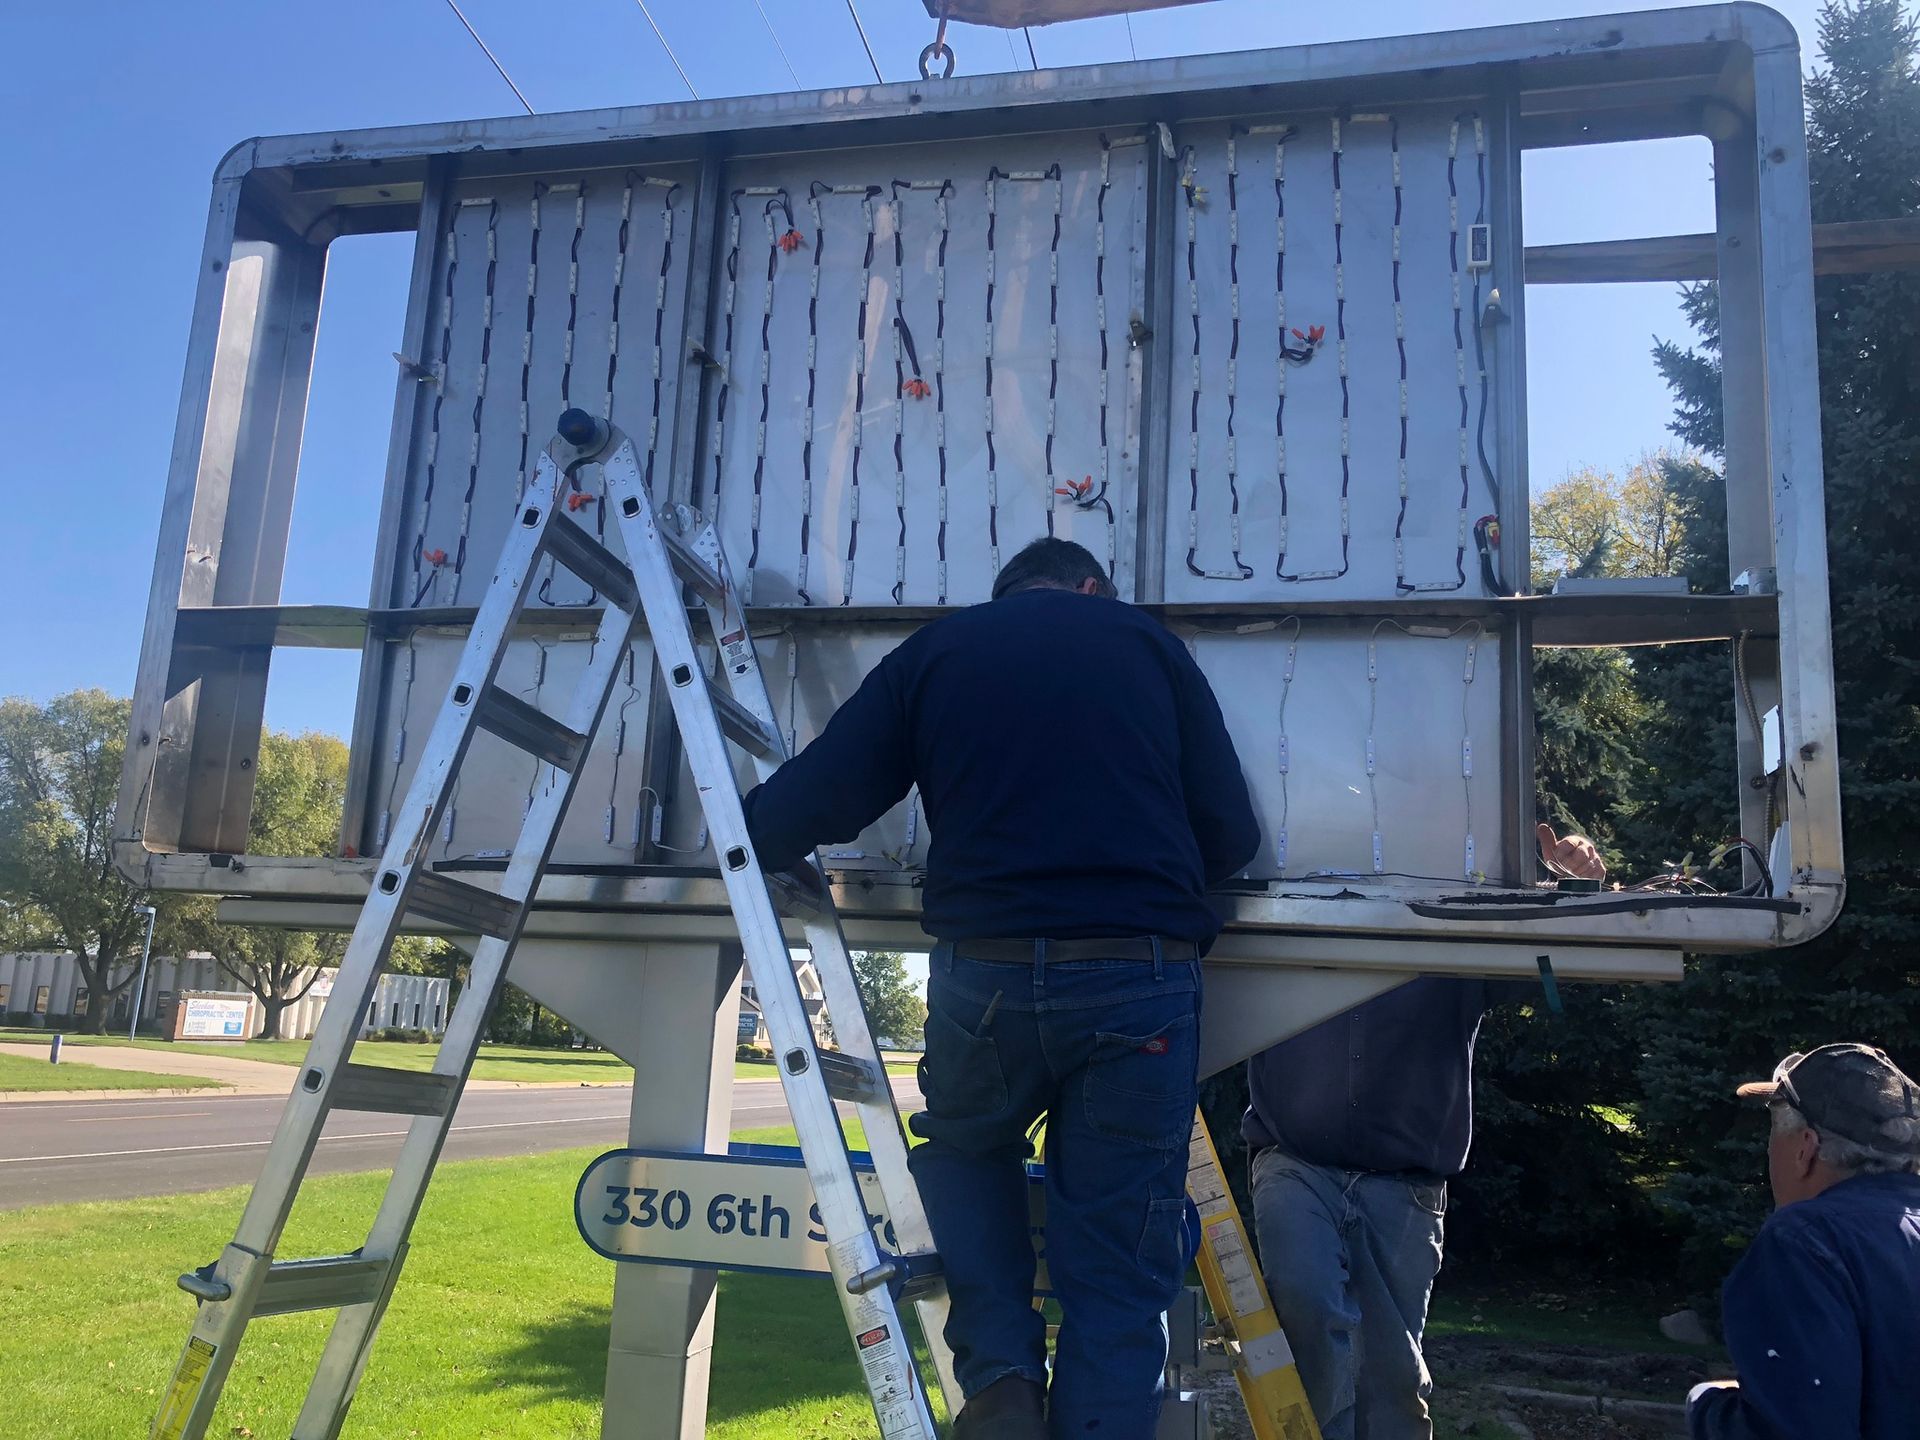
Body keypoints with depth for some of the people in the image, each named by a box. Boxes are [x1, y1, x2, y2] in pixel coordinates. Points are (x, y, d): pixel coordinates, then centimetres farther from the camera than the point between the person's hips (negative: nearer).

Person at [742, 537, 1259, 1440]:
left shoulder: (935, 650, 14)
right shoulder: (1148, 644, 15)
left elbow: (806, 806, 8)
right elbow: (1232, 834, 10)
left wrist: (750, 829, 30)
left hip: (984, 974, 1)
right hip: (1139, 981, 0)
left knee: (964, 1149, 29)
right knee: (1117, 1269, 10)